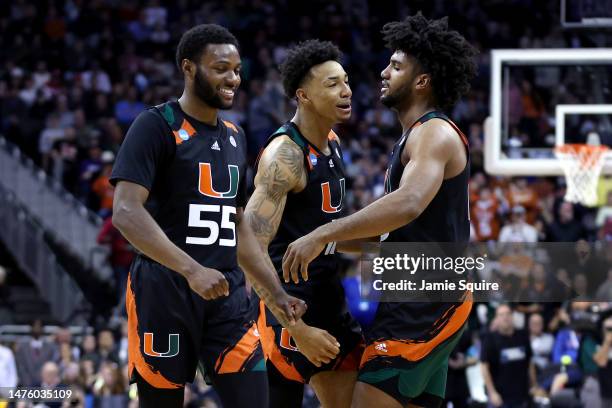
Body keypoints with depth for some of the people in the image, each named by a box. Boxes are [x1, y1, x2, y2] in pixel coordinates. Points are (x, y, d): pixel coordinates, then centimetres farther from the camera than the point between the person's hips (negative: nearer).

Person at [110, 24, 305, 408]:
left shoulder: (235, 137, 16)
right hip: (164, 292, -6)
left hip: (227, 294, 6)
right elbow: (126, 212, -18)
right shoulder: (157, 126, -7)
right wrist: (191, 270, -27)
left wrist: (275, 293, 18)